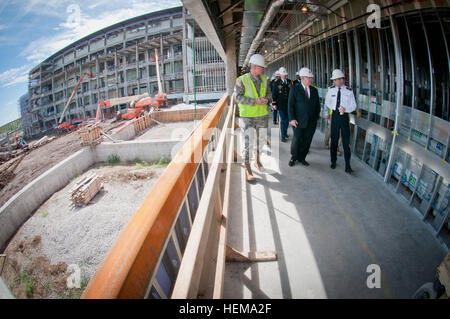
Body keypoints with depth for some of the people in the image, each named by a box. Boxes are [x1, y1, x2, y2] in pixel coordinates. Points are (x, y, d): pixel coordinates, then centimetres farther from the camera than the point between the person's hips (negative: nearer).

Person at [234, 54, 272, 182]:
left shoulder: (264, 79, 6)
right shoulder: (242, 80, -11)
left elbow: (269, 93, 12)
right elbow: (238, 97, -15)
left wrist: (267, 99, -12)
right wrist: (255, 101, -23)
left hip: (262, 115, 5)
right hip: (247, 116, -5)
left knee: (260, 140, 17)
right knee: (248, 142, -5)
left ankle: (257, 160, 42)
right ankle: (248, 170, 7)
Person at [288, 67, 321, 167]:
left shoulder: (314, 90, 12)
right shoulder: (294, 89, -1)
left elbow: (317, 105, 17)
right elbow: (290, 105, -5)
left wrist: (316, 117, 8)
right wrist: (292, 119, -12)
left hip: (311, 122, 4)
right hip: (299, 121, -4)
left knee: (307, 141, 6)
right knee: (296, 140, -1)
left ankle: (302, 158, 22)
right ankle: (293, 158, 19)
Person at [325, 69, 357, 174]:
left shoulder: (349, 91, -6)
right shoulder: (331, 90, 2)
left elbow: (353, 106, -2)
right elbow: (327, 102, 17)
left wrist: (345, 109, -20)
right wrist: (333, 108, 3)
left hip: (344, 116, -2)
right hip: (335, 116, 2)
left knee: (346, 141, -2)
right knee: (334, 139, 10)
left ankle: (348, 166, 5)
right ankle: (333, 161, 25)